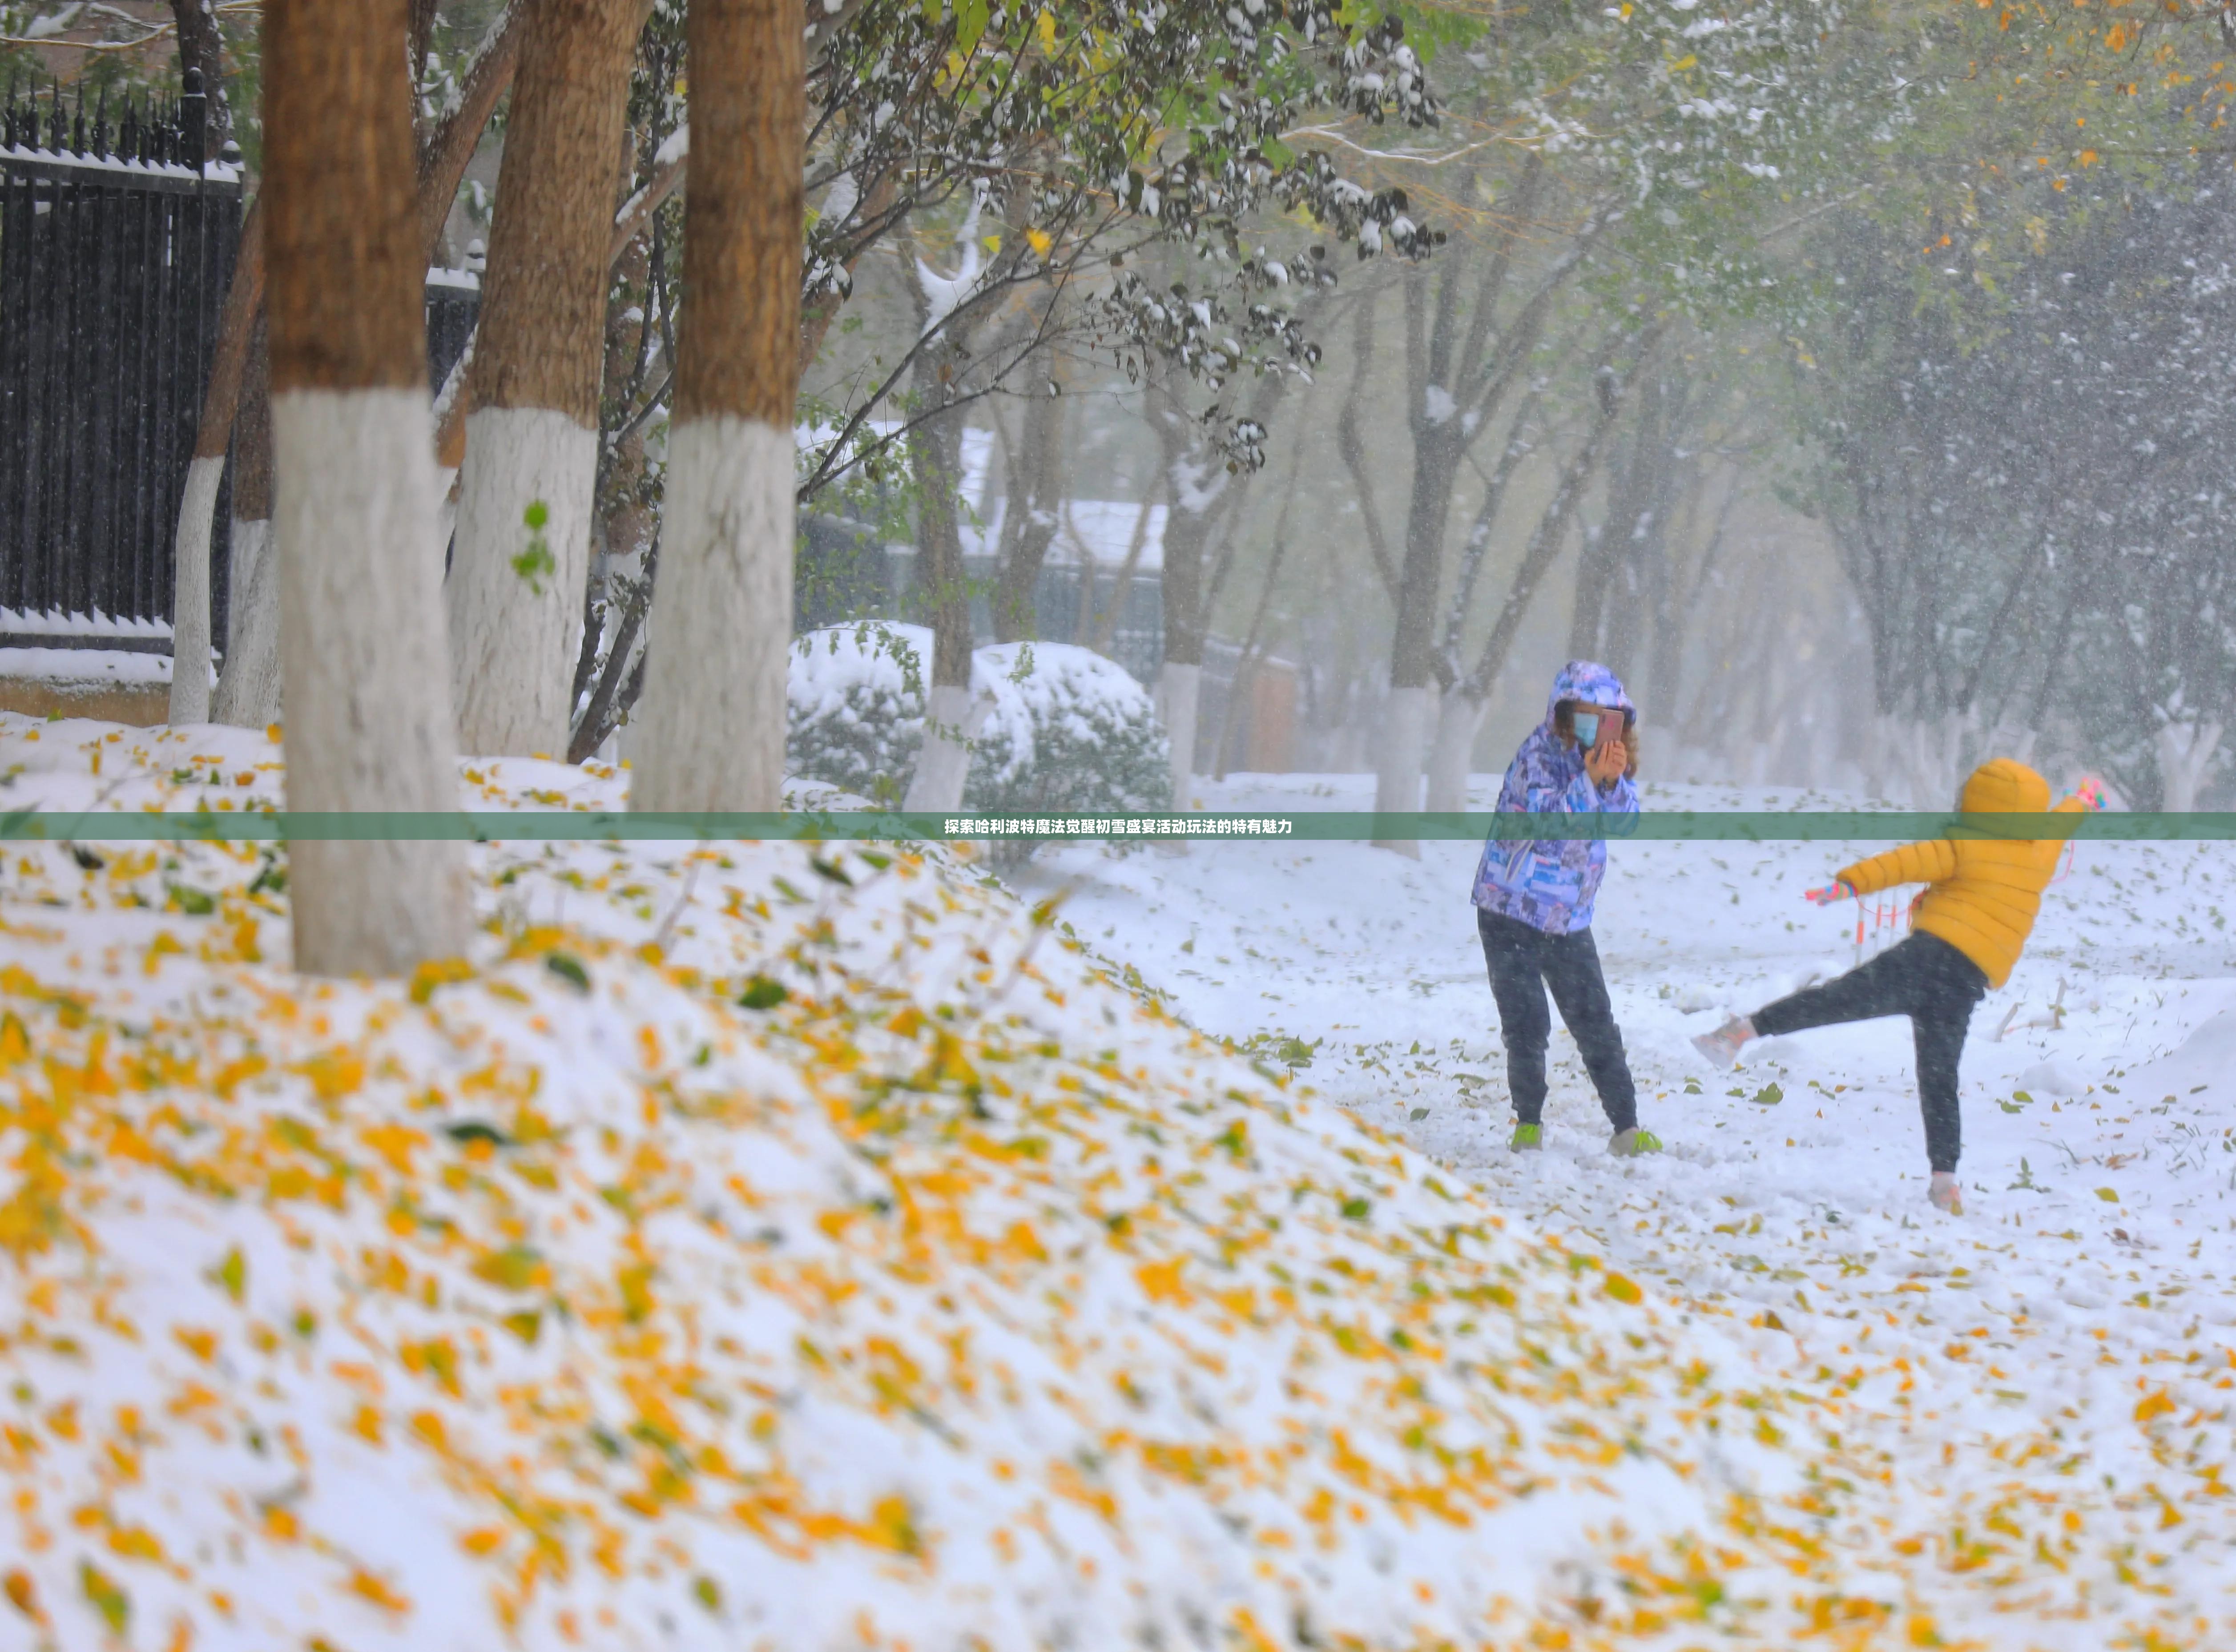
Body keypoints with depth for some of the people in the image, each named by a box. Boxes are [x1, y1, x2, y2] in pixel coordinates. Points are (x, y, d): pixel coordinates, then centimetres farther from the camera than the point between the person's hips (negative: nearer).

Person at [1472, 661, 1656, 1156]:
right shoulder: (1537, 757, -15)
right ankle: (1528, 1125, 7)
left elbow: (1626, 817, -6)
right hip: (1511, 914, -5)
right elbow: (1549, 818, -28)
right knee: (1526, 1026, -8)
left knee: (1596, 1026, 2)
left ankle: (1626, 1128, 4)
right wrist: (1589, 779, -38)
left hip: (1570, 921, 5)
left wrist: (1615, 780, -24)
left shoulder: (1602, 758, 4)